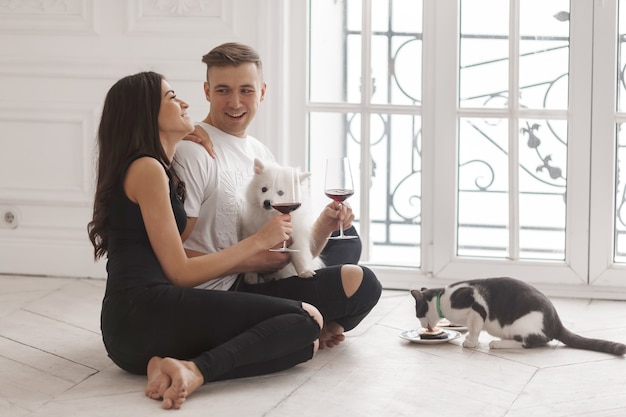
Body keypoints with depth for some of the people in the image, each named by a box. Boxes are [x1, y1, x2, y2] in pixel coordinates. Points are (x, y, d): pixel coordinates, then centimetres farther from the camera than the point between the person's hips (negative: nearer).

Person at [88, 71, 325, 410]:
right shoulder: (147, 169, -3)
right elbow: (180, 273, -6)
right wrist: (259, 241, -1)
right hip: (145, 311, -10)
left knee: (304, 343, 2)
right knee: (305, 321, -14)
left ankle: (181, 366, -16)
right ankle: (195, 370, -30)